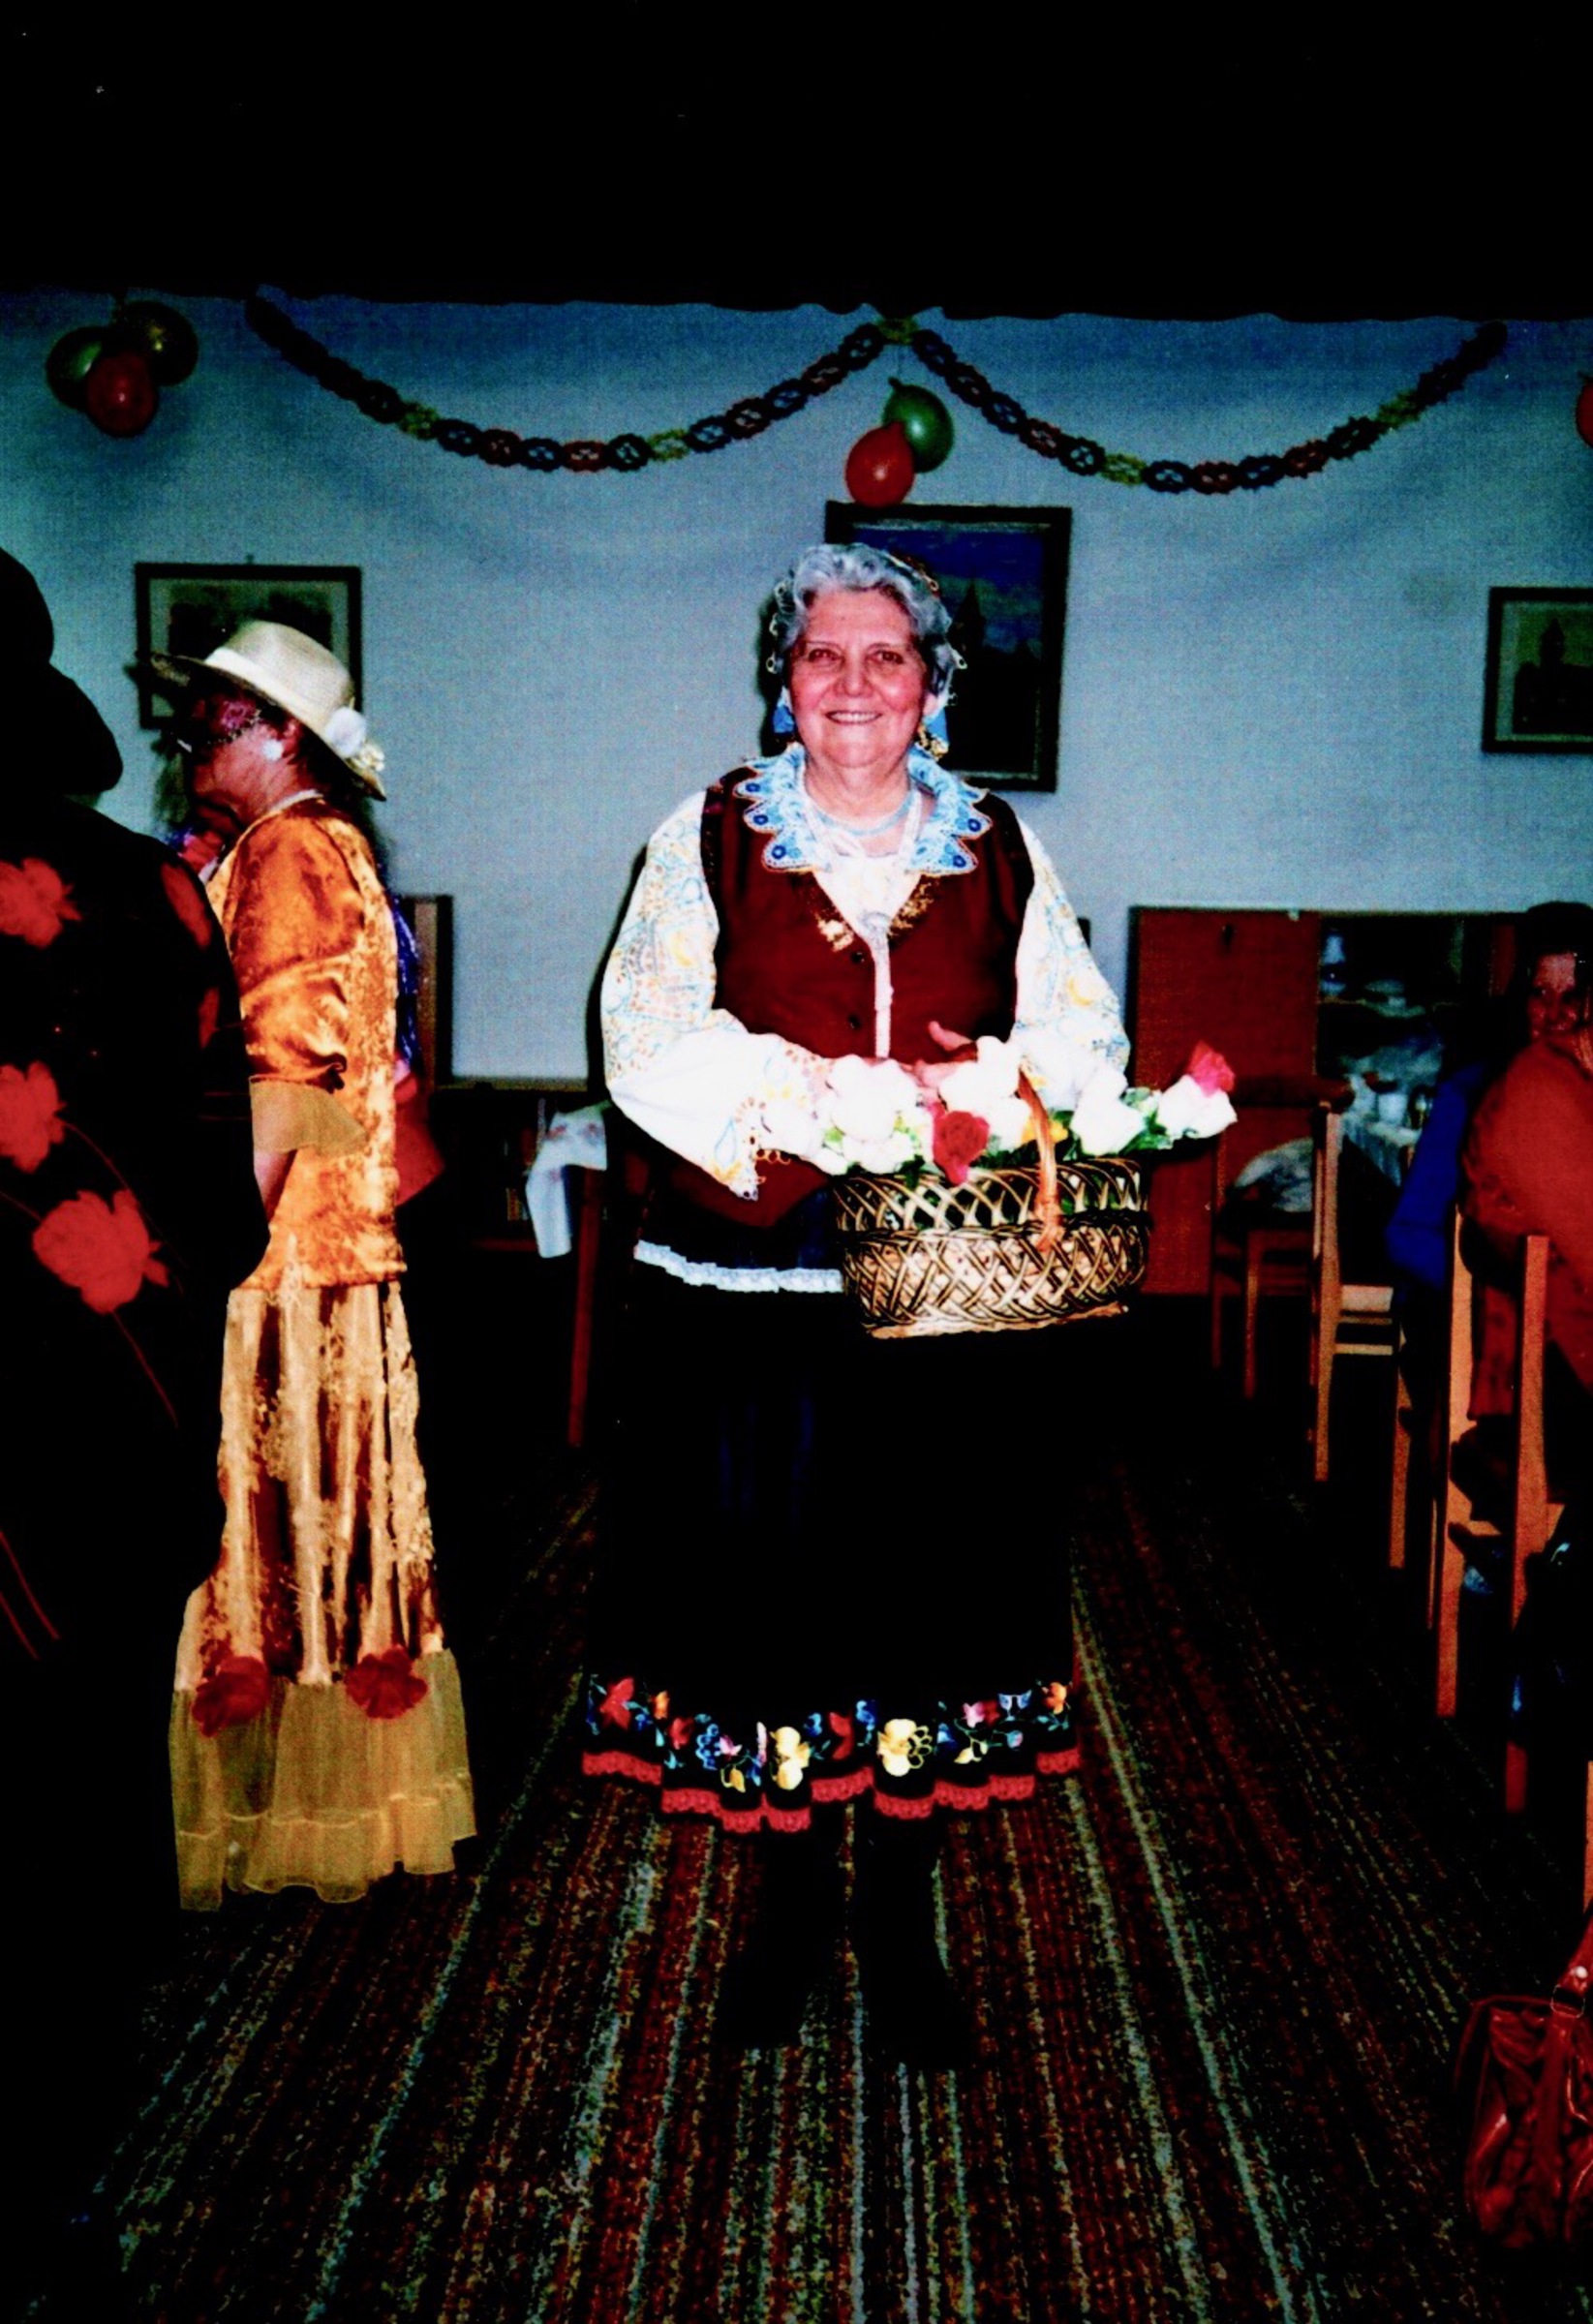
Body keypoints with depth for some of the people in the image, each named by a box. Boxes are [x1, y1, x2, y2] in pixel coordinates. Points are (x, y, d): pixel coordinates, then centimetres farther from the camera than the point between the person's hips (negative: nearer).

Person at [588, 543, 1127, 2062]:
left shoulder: (999, 854, 11)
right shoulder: (707, 840, 6)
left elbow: (1083, 1030, 9)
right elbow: (650, 1039, -6)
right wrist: (840, 1102, -18)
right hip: (753, 1279, -1)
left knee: (930, 1581, 6)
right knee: (767, 1576, 4)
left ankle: (902, 1923, 24)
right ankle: (792, 1902, 27)